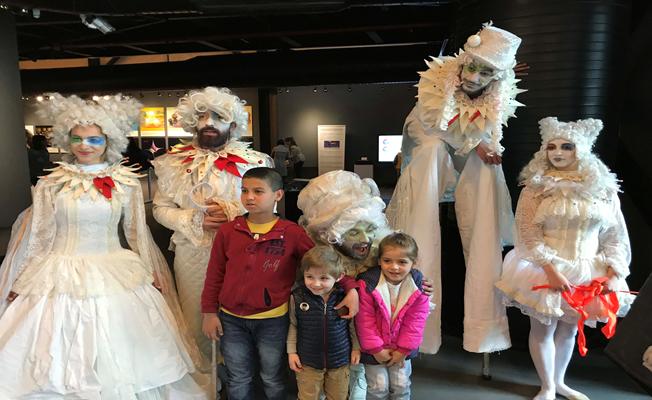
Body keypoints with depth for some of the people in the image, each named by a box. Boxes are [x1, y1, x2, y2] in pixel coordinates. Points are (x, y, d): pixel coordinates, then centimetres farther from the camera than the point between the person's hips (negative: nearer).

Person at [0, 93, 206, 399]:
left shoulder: (127, 183, 0)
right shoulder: (51, 184, 1)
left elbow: (137, 234, 8)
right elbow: (38, 237, 8)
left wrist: (152, 275, 11)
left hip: (115, 277, 0)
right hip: (60, 278, 1)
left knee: (116, 362, 6)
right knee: (60, 359, 6)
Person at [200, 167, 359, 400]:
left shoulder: (292, 233, -10)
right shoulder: (227, 231, -5)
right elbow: (215, 274, 2)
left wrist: (350, 288, -18)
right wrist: (209, 312, 2)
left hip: (273, 321, -2)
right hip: (231, 320, 2)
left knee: (273, 381, 20)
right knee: (238, 381, 21)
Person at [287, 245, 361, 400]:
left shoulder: (345, 296, -17)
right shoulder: (297, 297, -16)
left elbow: (353, 324, -1)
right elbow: (293, 325, -1)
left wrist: (356, 347, 4)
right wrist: (292, 351, -1)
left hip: (340, 360, 0)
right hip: (308, 361, 0)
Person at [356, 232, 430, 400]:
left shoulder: (418, 286, -12)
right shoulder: (367, 284, -22)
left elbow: (415, 321, -8)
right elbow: (365, 320, -18)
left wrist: (403, 350, -9)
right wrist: (376, 349, -15)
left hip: (402, 349, 3)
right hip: (375, 349, -2)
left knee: (401, 386, 12)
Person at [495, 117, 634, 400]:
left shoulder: (603, 188, 0)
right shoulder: (536, 187, -8)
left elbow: (617, 236, 3)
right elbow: (528, 234, -13)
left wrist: (614, 274, -7)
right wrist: (551, 269, -21)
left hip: (588, 271, 3)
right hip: (545, 269, -2)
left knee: (569, 328, 16)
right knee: (543, 328, 6)